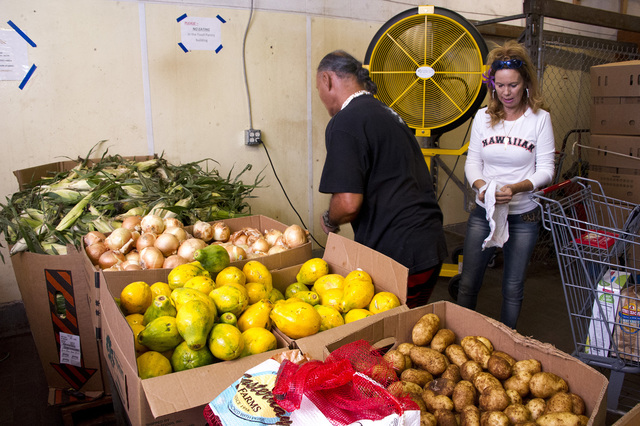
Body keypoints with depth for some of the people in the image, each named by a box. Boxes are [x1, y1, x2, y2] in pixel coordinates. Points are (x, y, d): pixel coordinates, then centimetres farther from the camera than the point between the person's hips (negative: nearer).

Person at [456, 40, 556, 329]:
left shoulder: (540, 119, -4)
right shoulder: (483, 117, 2)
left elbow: (545, 170, -6)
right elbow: (472, 162, 4)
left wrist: (515, 188, -24)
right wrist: (481, 186, -17)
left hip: (523, 216, -1)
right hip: (483, 213, 2)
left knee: (513, 288, 10)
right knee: (468, 283, 6)